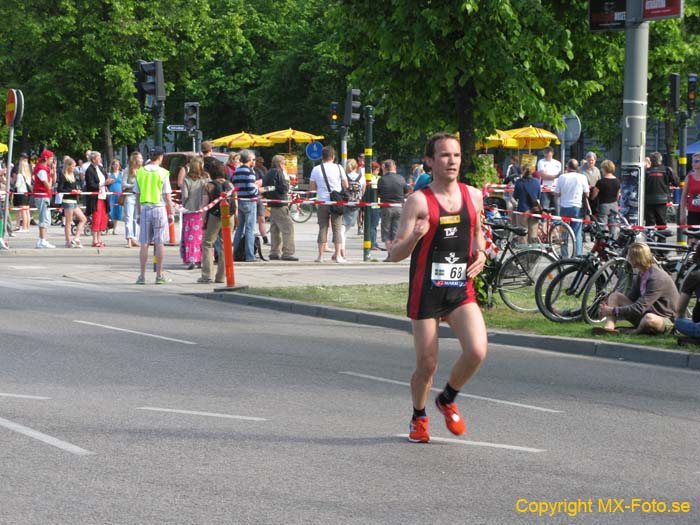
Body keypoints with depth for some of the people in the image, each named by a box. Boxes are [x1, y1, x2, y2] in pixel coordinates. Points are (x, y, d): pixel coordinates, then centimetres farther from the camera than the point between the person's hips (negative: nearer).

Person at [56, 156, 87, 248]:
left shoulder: (72, 176, 16)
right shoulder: (63, 176, -9)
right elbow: (59, 189, -15)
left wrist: (78, 191, 3)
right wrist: (71, 191, -18)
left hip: (74, 201, 9)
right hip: (67, 201, -9)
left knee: (83, 219, 8)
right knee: (68, 222, -4)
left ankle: (75, 239, 6)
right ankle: (68, 241, 0)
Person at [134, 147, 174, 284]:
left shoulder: (140, 172, 4)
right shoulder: (163, 173, -6)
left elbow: (137, 195, 6)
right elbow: (167, 196, -6)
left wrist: (139, 213, 13)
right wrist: (171, 213, 2)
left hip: (144, 208, 3)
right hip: (159, 208, -3)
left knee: (144, 244, 5)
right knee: (160, 243, 1)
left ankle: (142, 275, 4)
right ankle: (159, 275, 2)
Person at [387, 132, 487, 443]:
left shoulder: (473, 196, 6)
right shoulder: (419, 201, -8)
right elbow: (395, 254, -10)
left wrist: (481, 253, 4)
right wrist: (414, 237, -31)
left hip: (462, 289, 3)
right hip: (426, 291, -3)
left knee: (477, 351, -17)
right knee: (427, 365, 1)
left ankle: (447, 400, 12)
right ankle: (418, 418, 30)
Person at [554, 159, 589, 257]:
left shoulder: (562, 177, -4)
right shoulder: (582, 177, -5)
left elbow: (556, 193, 0)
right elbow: (587, 194, -1)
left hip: (564, 207, 1)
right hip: (577, 207, -1)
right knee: (577, 233, 4)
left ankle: (564, 255, 13)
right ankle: (578, 254, -2)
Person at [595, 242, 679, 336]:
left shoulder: (657, 278, -25)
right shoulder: (641, 275, 3)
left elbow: (639, 308, -28)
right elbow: (630, 298, 8)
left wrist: (613, 311, -23)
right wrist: (608, 308, -9)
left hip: (665, 320, -8)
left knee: (649, 319, -43)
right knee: (615, 296, -2)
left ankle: (636, 331, -10)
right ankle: (609, 327, -25)